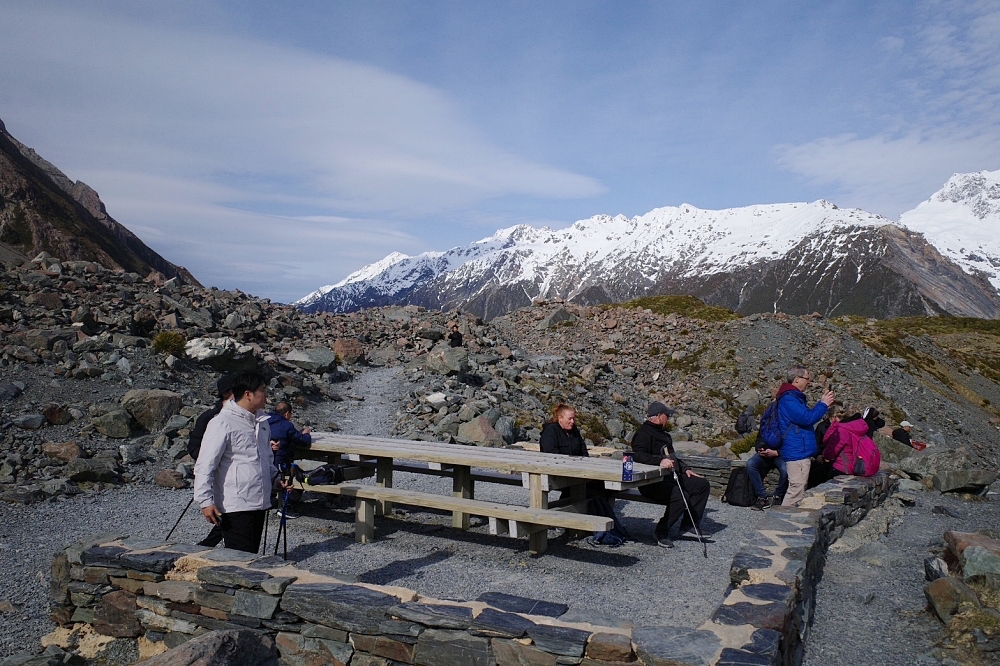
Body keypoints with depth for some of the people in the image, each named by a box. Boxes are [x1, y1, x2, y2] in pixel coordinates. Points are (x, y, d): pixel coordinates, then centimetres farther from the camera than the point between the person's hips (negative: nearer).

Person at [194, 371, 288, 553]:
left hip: (259, 503, 9)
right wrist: (206, 501, -20)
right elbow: (205, 466, -15)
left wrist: (275, 478, 11)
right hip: (235, 507, -8)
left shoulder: (261, 420, 11)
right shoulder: (223, 423, -14)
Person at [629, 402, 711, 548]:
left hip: (671, 477, 11)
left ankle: (688, 525, 5)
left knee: (702, 484, 3)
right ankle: (661, 532, -14)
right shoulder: (644, 433, -10)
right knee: (681, 496, -31)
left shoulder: (662, 434, 24)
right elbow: (638, 455, -27)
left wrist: (685, 469, 22)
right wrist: (660, 461, -38)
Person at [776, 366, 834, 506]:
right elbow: (807, 418, -21)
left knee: (800, 488, 14)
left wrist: (822, 402, 17)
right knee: (797, 488, -12)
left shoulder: (794, 397, 19)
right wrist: (823, 404, -9)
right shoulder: (788, 399, -15)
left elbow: (807, 415, 28)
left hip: (801, 452, 11)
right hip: (797, 452, -11)